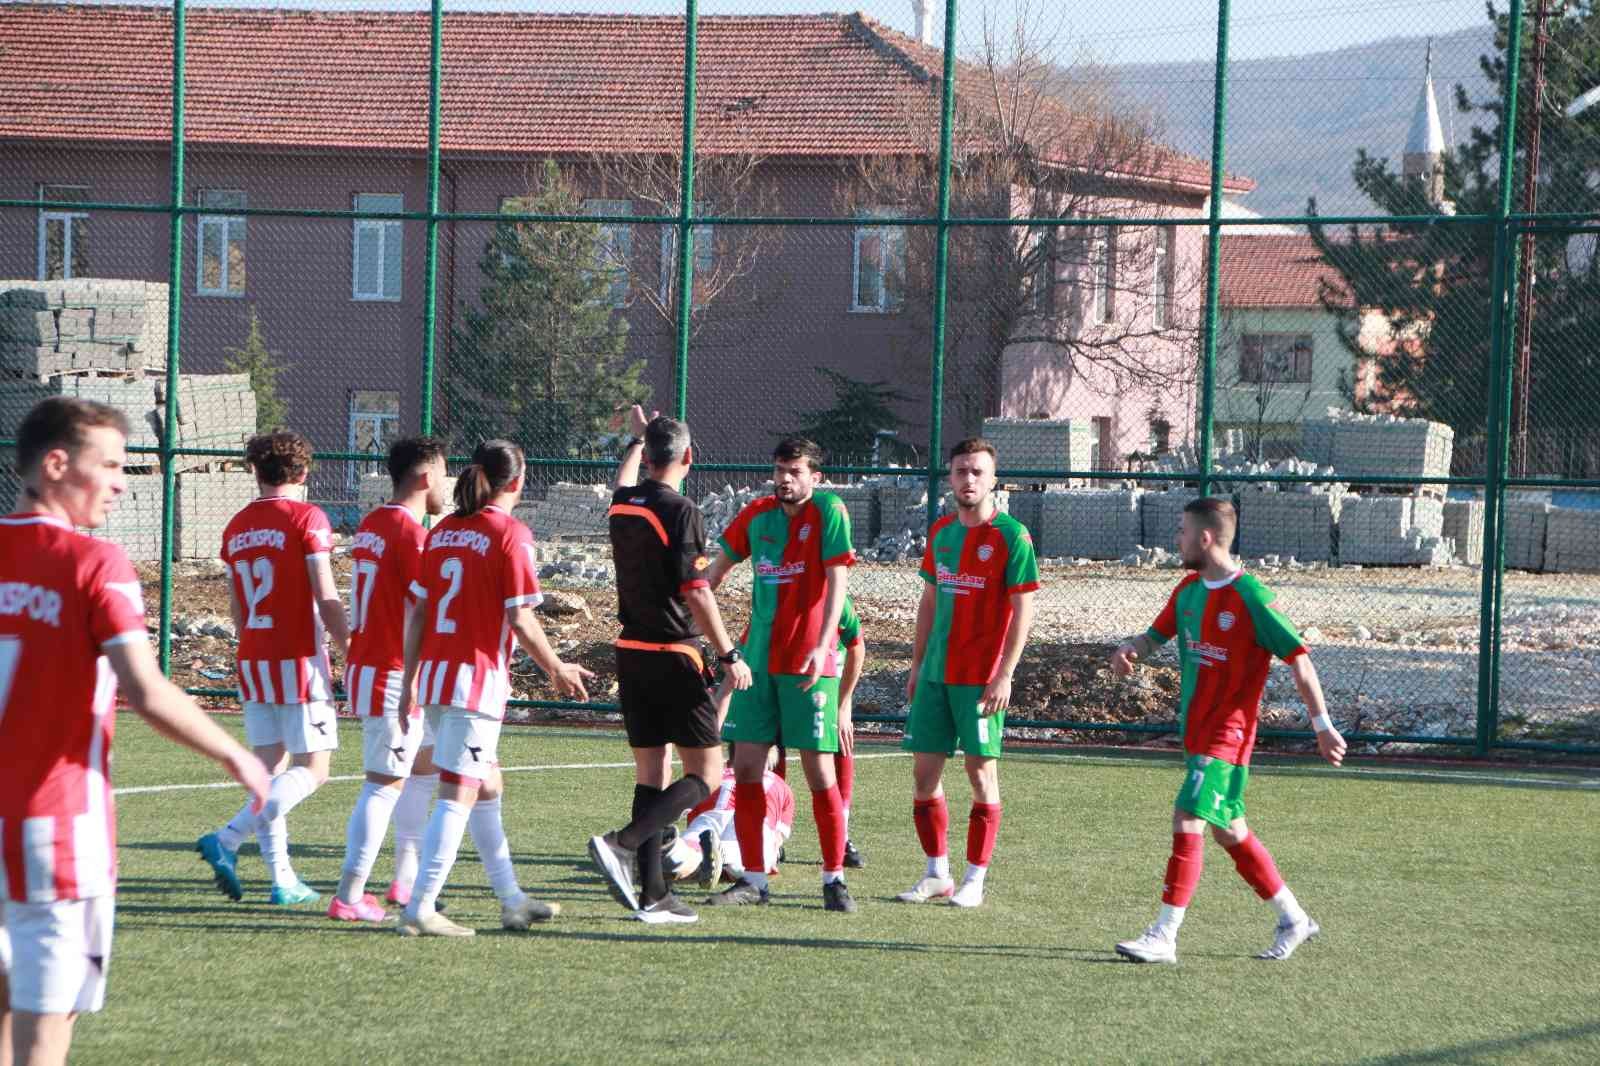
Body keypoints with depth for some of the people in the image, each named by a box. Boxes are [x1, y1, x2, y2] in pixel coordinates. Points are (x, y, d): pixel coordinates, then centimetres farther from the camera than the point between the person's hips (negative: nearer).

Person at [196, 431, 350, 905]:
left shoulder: (236, 527, 9)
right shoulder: (306, 517, -9)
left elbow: (236, 611, 15)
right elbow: (326, 599, -13)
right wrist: (351, 653, -6)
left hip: (253, 660, 6)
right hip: (300, 658, -6)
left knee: (271, 768, 10)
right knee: (311, 769, -2)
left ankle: (283, 879, 6)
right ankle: (227, 839, -18)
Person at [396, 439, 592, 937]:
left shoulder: (442, 531, 11)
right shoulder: (510, 534, -9)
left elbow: (416, 611, 11)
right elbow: (520, 620, -11)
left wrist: (409, 683, 16)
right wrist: (558, 670, 3)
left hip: (433, 673, 7)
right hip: (477, 680, -7)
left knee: (487, 786, 19)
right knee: (458, 794, -6)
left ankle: (512, 900, 28)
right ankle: (420, 908, -11)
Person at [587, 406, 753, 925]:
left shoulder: (623, 506, 7)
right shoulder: (681, 513, -14)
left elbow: (624, 483, 34)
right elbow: (696, 593, -18)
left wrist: (637, 439, 49)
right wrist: (729, 655, -14)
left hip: (630, 653, 7)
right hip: (673, 656, -7)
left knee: (651, 773, 10)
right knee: (705, 773, -2)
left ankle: (653, 893, 8)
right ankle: (623, 844, -19)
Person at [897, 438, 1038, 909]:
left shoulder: (1011, 535, -7)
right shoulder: (941, 531, 11)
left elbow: (1023, 609, -10)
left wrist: (1004, 675, -16)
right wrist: (916, 666, 16)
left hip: (982, 677, -6)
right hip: (936, 675, 6)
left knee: (982, 772, -2)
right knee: (925, 772, 5)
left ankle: (975, 879, 5)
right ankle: (937, 874, 16)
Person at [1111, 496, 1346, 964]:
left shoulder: (1250, 597, -16)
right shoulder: (1189, 590, 7)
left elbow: (1299, 659, -13)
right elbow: (1157, 634, 17)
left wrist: (1323, 725, -12)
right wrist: (1131, 649, -8)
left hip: (1227, 730, -9)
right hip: (1195, 727, 9)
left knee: (1187, 820, -15)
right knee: (1228, 829, 15)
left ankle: (1164, 937, -15)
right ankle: (1293, 920, 28)